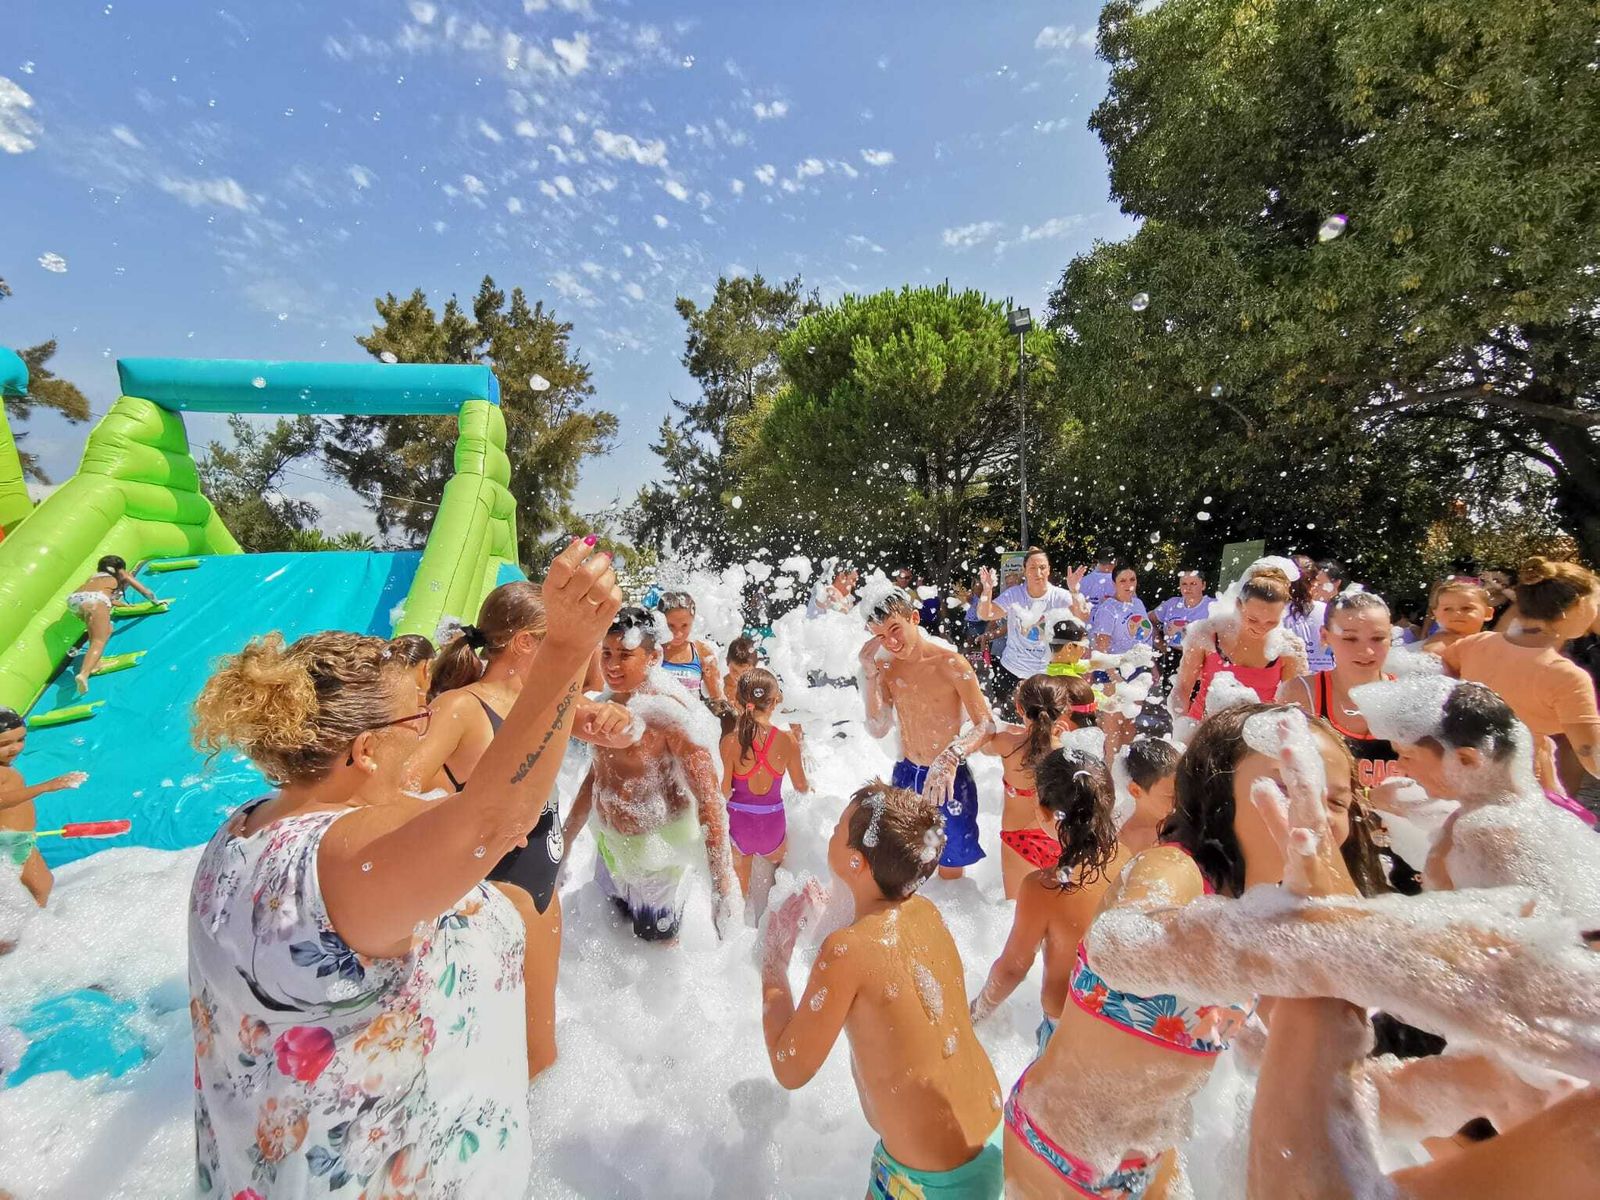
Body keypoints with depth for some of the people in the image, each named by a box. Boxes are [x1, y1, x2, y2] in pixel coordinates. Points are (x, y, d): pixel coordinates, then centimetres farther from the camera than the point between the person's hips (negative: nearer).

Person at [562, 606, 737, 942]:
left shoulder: (668, 713, -23)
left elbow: (709, 799, -24)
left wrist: (722, 882, -25)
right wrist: (564, 843, 19)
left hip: (655, 852, -6)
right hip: (608, 845, 7)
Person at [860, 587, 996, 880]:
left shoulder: (950, 663, -18)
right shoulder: (886, 666, -3)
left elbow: (986, 724, -20)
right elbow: (879, 729, -7)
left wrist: (951, 756, -38)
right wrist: (869, 675, -16)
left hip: (948, 779, -4)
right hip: (905, 774, 4)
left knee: (950, 871, 14)